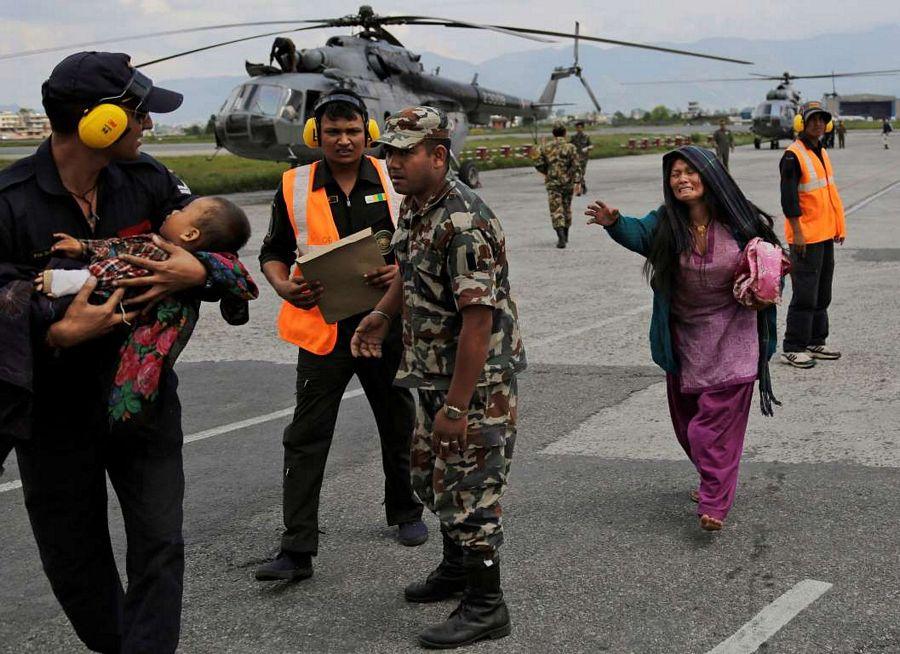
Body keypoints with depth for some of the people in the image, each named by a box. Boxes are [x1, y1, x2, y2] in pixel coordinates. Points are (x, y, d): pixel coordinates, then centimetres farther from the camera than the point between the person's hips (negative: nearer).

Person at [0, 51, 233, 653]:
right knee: (75, 562, 13)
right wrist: (58, 335, -32)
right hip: (55, 408, -2)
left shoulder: (147, 181, -5)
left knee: (159, 546, -4)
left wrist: (198, 272, -18)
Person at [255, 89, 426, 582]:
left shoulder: (394, 180, 0)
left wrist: (402, 270, -15)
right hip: (323, 329, -1)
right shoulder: (295, 187, 0)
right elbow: (273, 252, 7)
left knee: (399, 428, 17)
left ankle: (405, 513, 39)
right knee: (306, 439, -4)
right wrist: (284, 287, -13)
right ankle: (297, 550, 0)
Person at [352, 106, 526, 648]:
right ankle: (457, 567, 42)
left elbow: (478, 319, -28)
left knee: (468, 489, -2)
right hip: (437, 376, 10)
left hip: (478, 381, -10)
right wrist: (383, 314, 19)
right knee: (431, 473, 22)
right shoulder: (416, 207, 6)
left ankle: (486, 606, 13)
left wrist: (457, 406, -28)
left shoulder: (463, 223, -26)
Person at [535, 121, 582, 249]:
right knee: (566, 208, 18)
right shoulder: (570, 147, -4)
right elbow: (576, 166, -10)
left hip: (552, 182, -1)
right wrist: (577, 182, -10)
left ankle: (561, 237, -22)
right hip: (567, 182, 1)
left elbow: (539, 165, 1)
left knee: (556, 210, -4)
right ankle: (565, 235, 29)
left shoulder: (545, 148, 0)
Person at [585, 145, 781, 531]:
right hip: (684, 337, 4)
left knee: (718, 419, -9)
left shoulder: (740, 223, -7)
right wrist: (614, 222, -45)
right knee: (687, 415, 16)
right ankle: (711, 479, 39)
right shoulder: (666, 223, -4)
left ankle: (714, 505, -7)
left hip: (730, 337, -3)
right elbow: (638, 233, -25)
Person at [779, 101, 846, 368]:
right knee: (805, 294, -7)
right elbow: (788, 198, -18)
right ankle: (792, 349, 0)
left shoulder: (822, 154, 15)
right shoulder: (793, 156, -13)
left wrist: (838, 227, 20)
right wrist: (797, 233, -21)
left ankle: (815, 342, 24)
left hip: (826, 235, 9)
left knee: (822, 293, 14)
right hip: (806, 237, -9)